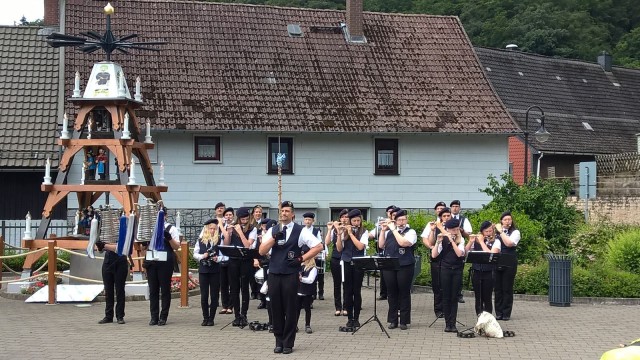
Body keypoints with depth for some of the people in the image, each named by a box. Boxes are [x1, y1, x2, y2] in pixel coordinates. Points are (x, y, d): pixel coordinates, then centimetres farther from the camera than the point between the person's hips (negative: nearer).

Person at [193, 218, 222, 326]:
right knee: (204, 295, 4)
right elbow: (195, 254, 8)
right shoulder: (200, 240, 6)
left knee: (214, 295, 2)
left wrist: (217, 258, -21)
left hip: (215, 271, -2)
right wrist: (202, 256, -10)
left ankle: (211, 318, 10)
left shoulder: (219, 240, -1)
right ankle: (205, 318, 13)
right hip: (203, 270, 2)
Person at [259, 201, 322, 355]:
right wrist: (274, 238, -11)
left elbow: (318, 246, -3)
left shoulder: (300, 231, 0)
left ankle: (288, 343, 10)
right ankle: (279, 342, 18)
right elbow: (262, 251, 2)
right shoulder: (272, 230, 10)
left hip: (291, 274, -3)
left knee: (290, 310, 1)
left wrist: (302, 258, -8)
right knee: (276, 309, 7)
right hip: (274, 273, 3)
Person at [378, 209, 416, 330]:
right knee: (391, 293, 7)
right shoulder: (389, 232, 12)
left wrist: (393, 229, -13)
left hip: (405, 267, -4)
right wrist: (383, 230, 2)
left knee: (404, 293, 1)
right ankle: (392, 320, 15)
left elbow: (403, 243, -20)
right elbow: (381, 245, 10)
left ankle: (404, 321, 9)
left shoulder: (411, 232, -3)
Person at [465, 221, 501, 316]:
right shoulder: (476, 239, 6)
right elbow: (465, 252, 2)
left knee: (487, 299, -2)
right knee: (478, 298, 7)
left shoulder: (496, 241, -3)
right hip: (476, 272, 3)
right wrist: (470, 241, -13)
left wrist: (482, 242, -14)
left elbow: (491, 254, -18)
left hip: (489, 273, -3)